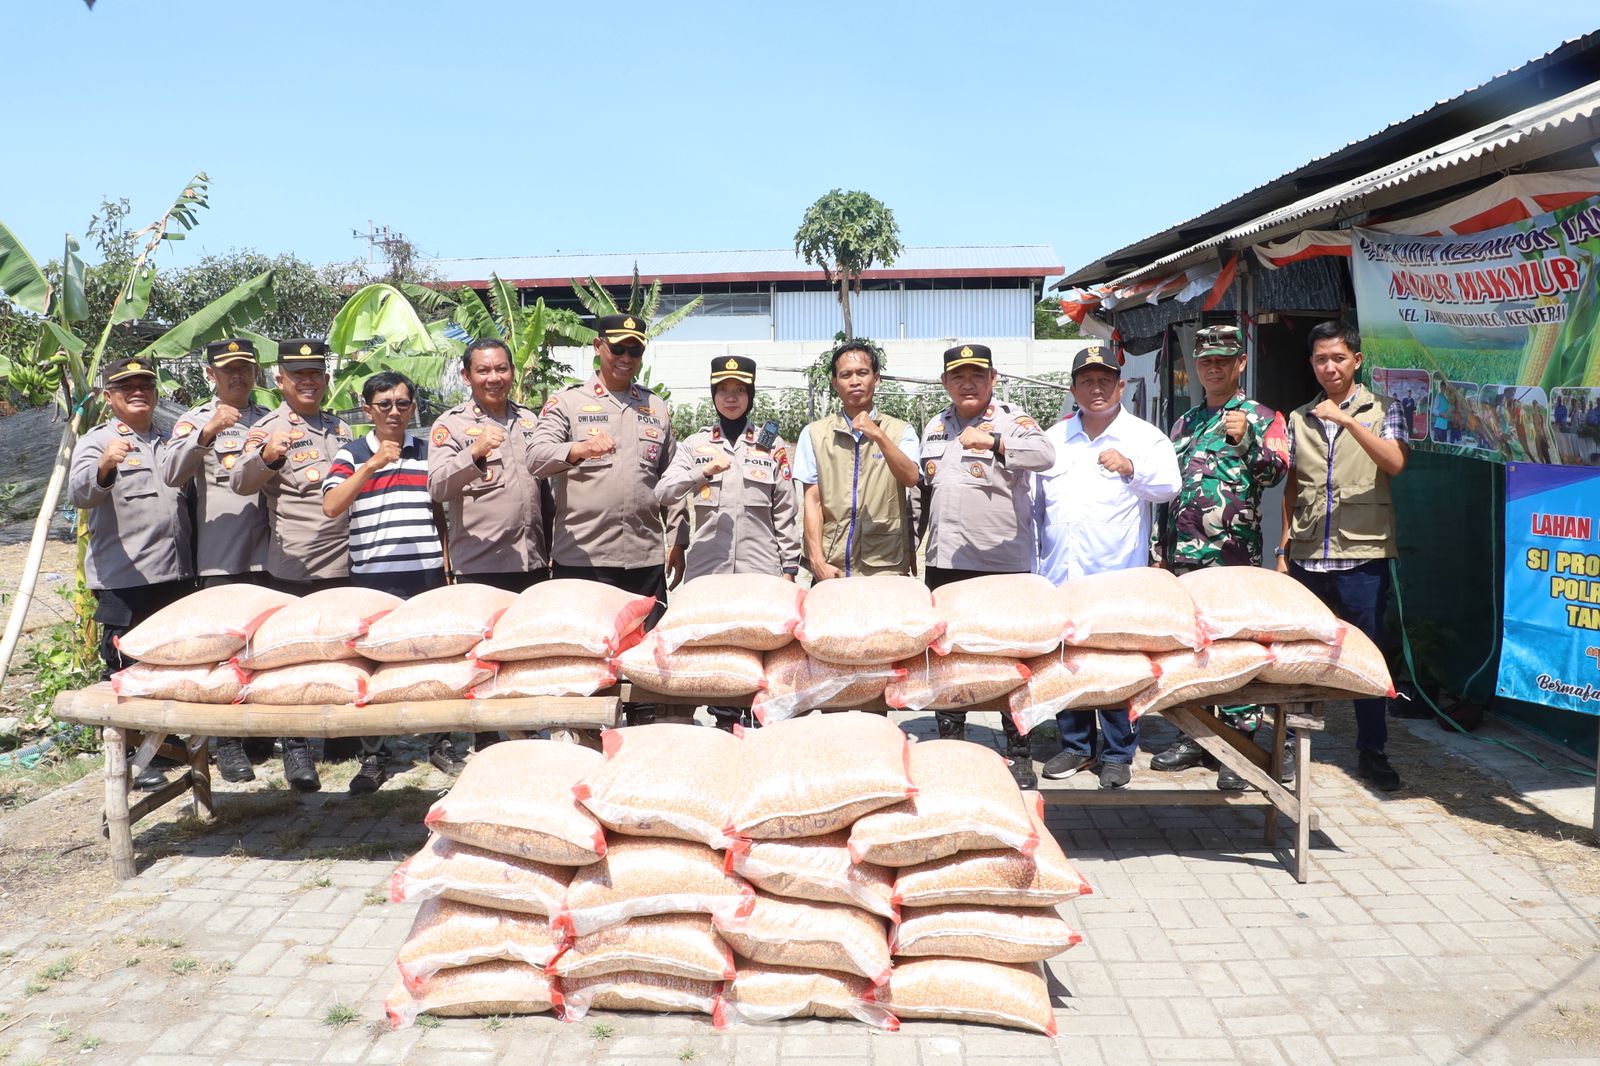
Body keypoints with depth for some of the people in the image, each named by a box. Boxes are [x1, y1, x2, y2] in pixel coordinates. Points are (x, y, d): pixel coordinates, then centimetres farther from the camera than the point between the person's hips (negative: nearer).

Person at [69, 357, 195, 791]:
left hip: (176, 575, 7)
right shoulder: (98, 441, -2)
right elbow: (80, 494, -21)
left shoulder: (169, 442, 18)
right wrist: (104, 468, -41)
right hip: (123, 580, -6)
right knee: (125, 670, -2)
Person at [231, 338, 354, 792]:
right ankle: (295, 747, 12)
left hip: (342, 564, 5)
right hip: (291, 567, -5)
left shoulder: (340, 428, 15)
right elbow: (241, 483, -21)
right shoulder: (269, 428, -3)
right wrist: (264, 457, -40)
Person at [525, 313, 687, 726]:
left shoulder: (657, 409, 17)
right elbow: (536, 456, -11)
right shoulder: (568, 402, 5)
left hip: (644, 557, 3)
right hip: (581, 557, -3)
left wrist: (678, 539, 13)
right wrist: (578, 449, -31)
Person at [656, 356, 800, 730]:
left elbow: (785, 513, 7)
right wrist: (705, 470, -16)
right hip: (706, 571, 1)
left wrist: (789, 568, 2)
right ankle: (725, 721, 12)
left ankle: (751, 719, 8)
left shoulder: (773, 446, 8)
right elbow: (662, 494, -3)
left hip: (759, 571, -1)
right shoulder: (695, 444, 9)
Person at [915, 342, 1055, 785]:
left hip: (1004, 563, -5)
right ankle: (950, 744, 26)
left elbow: (1045, 454, -25)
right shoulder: (935, 426, 15)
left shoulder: (1011, 419, -5)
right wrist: (920, 541, 23)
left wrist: (992, 442, -40)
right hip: (944, 563, 6)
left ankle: (1019, 753, 16)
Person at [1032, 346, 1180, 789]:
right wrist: (1033, 566, 16)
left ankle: (1118, 754, 14)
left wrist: (1131, 467, -27)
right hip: (1059, 576, 4)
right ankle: (1075, 745, 24)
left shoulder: (1144, 437, 4)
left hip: (1118, 577, -4)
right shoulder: (1053, 439, 15)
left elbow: (1168, 485, -10)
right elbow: (1036, 506, 19)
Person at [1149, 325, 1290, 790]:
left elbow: (1274, 472, -12)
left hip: (1233, 555, -6)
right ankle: (1192, 738, 20)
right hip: (1182, 556, 6)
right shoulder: (1184, 423, 19)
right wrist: (1158, 549, 16)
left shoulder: (1261, 417, 2)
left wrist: (1247, 439, -27)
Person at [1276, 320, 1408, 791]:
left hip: (1363, 555, -3)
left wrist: (1349, 421, -25)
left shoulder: (1382, 410, 2)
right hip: (1307, 558, 3)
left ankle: (1371, 751, 16)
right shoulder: (1299, 418, 11)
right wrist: (1282, 549, 9)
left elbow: (1395, 463, -15)